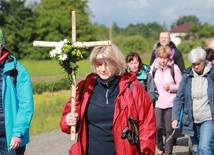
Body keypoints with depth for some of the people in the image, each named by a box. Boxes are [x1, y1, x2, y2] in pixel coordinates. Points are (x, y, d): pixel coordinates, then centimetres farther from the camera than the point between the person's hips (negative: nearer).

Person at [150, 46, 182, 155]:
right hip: (157, 103, 1)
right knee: (158, 126, -12)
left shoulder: (174, 68, -2)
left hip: (171, 103, -1)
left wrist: (171, 87, -12)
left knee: (169, 129, 2)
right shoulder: (153, 68, 4)